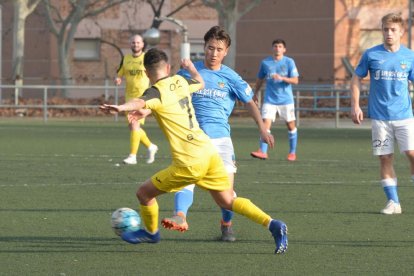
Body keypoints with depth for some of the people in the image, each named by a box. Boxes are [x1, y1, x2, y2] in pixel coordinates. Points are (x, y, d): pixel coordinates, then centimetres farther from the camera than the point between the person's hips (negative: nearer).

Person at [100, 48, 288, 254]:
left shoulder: (157, 91, -10)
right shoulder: (180, 81, 12)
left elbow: (141, 102, -35)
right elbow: (200, 83, 36)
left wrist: (121, 108, -54)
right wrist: (191, 68, 57)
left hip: (189, 163, -7)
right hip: (209, 152, 7)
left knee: (144, 192, 12)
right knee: (227, 201, 18)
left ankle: (151, 232, 34)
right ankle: (272, 225, 4)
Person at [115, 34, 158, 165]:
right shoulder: (126, 59, 8)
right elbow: (119, 74, 15)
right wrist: (117, 79, -7)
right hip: (129, 96, 6)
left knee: (135, 124, -16)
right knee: (132, 126, 9)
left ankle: (132, 156, -13)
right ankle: (150, 147, 31)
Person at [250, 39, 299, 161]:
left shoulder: (289, 62, -2)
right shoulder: (265, 63, 5)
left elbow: (295, 80, -9)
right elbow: (260, 80, 18)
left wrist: (282, 78, -23)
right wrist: (255, 94, 17)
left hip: (286, 99, -1)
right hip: (269, 99, 1)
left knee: (291, 125, 6)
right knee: (265, 124, -13)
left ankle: (292, 152, 20)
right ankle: (262, 151, -17)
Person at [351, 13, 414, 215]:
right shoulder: (371, 55, 0)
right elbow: (356, 79, 8)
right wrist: (355, 106, 0)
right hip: (379, 117, 0)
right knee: (385, 158, 1)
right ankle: (393, 202, 9)